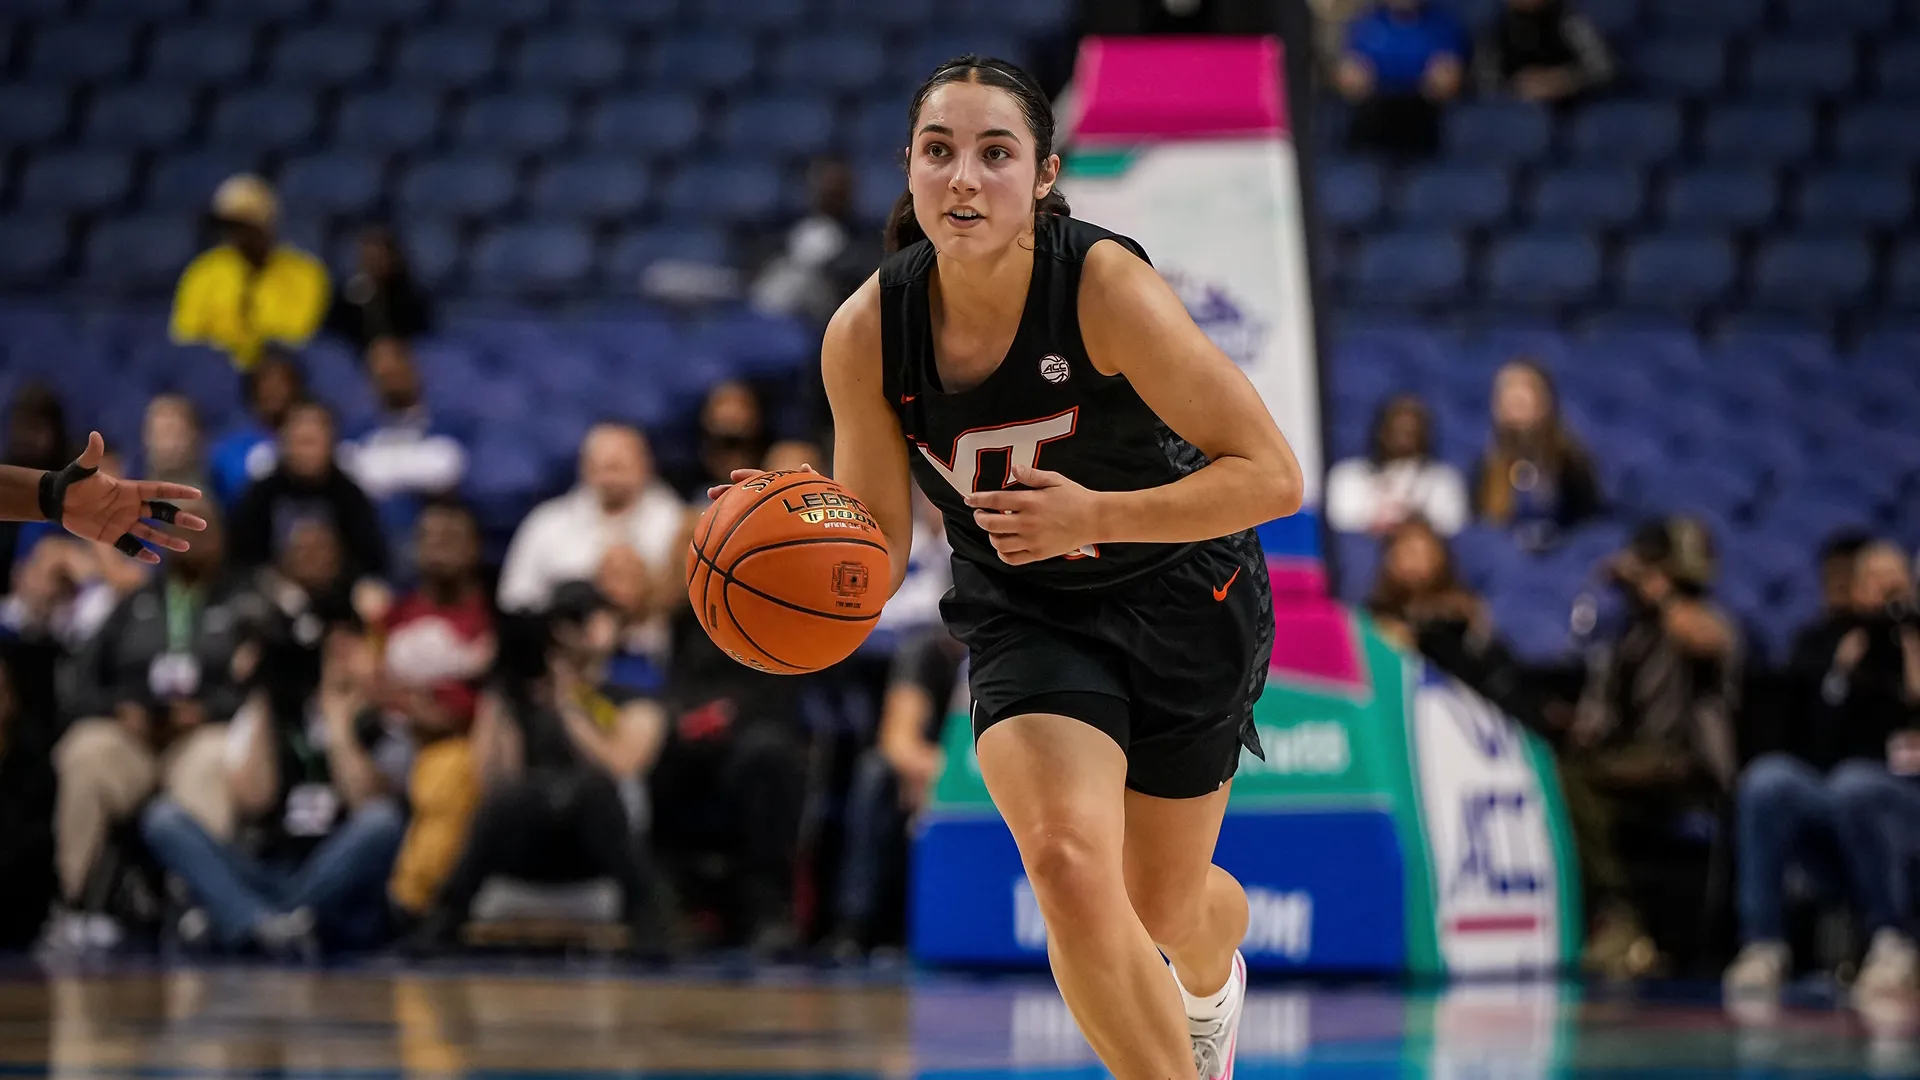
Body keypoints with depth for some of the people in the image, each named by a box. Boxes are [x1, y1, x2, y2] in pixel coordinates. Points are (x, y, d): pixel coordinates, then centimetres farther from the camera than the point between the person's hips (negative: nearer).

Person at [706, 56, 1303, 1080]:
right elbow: (877, 543, -9)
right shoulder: (867, 331, -18)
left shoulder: (1105, 284, -29)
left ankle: (1213, 974, 56)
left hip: (1178, 590, -1)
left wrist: (1092, 515, -36)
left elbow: (1272, 476, -26)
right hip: (1022, 613, 1)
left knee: (1163, 908, 15)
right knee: (1068, 865, -24)